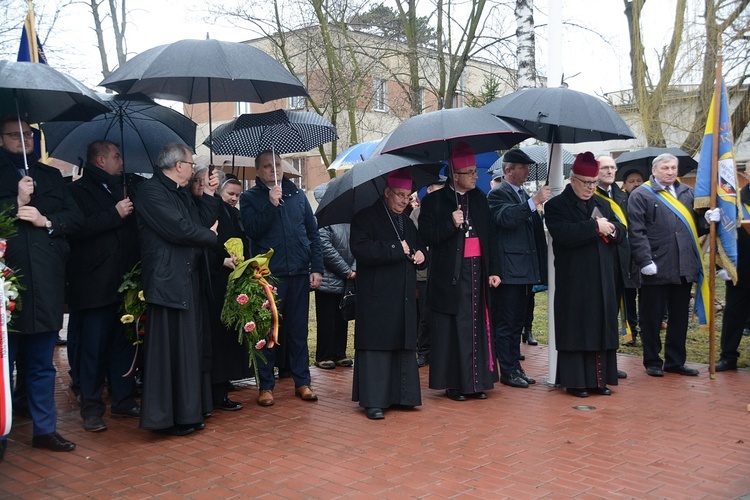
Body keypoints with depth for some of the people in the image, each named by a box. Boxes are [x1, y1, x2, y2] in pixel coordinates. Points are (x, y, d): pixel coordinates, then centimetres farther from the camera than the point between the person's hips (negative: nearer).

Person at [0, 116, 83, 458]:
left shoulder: (51, 176, 14)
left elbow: (75, 218, 7)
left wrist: (47, 221, -9)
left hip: (46, 285, 4)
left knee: (42, 364, 13)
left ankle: (45, 429, 23)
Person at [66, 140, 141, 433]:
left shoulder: (121, 189, 19)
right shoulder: (79, 190, -3)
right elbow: (77, 229, -18)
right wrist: (115, 215, -16)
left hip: (124, 283, 6)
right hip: (95, 285, -6)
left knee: (124, 344, 11)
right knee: (93, 348, -1)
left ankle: (124, 400, 20)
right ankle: (91, 408, 9)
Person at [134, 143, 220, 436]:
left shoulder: (183, 193, 19)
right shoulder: (151, 192, -10)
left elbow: (202, 223, 13)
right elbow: (179, 229, -18)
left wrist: (209, 195, 9)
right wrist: (212, 237, -4)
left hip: (190, 280, 10)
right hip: (168, 282, -9)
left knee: (191, 347, 12)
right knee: (169, 350, -5)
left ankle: (188, 412, 21)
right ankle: (166, 418, 4)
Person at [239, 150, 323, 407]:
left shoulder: (297, 194, 11)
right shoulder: (249, 198, 4)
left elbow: (313, 233, 10)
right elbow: (253, 231, -11)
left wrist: (317, 268, 3)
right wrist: (272, 204, -18)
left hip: (299, 274, 3)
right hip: (268, 275, -2)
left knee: (298, 330, 9)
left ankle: (302, 381, 18)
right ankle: (266, 385, 13)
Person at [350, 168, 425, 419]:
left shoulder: (407, 223, 19)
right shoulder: (365, 218, -4)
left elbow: (419, 248, 29)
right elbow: (361, 249, -19)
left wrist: (421, 255, 4)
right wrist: (397, 250, -16)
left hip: (404, 297, 7)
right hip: (377, 297, -7)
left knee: (404, 346, 9)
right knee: (376, 346, -6)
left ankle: (403, 395, 19)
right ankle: (373, 401, 0)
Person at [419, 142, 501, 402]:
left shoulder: (479, 198, 13)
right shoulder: (434, 201, -1)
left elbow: (490, 236, 13)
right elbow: (426, 236, -7)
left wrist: (493, 270, 8)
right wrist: (451, 224, -19)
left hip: (477, 272, 5)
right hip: (450, 275, -4)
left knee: (478, 327, 6)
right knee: (452, 329, -1)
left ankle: (476, 381, 16)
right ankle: (453, 383, 9)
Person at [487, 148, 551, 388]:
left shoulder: (524, 195, 17)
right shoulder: (498, 194, -8)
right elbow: (507, 218, -28)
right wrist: (535, 201, -30)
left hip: (525, 269, 9)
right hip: (509, 270, -9)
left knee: (517, 322, 14)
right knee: (506, 323, -1)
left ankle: (516, 367, 22)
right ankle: (507, 371, 5)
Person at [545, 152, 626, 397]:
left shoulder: (602, 204, 18)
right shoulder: (556, 206, -4)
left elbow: (621, 231, 13)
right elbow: (563, 233, -21)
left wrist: (612, 228, -9)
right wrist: (595, 226, -20)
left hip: (602, 280, 6)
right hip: (574, 282, -6)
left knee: (601, 327, 8)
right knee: (575, 329, -1)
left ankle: (598, 379, 17)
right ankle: (575, 381, 6)